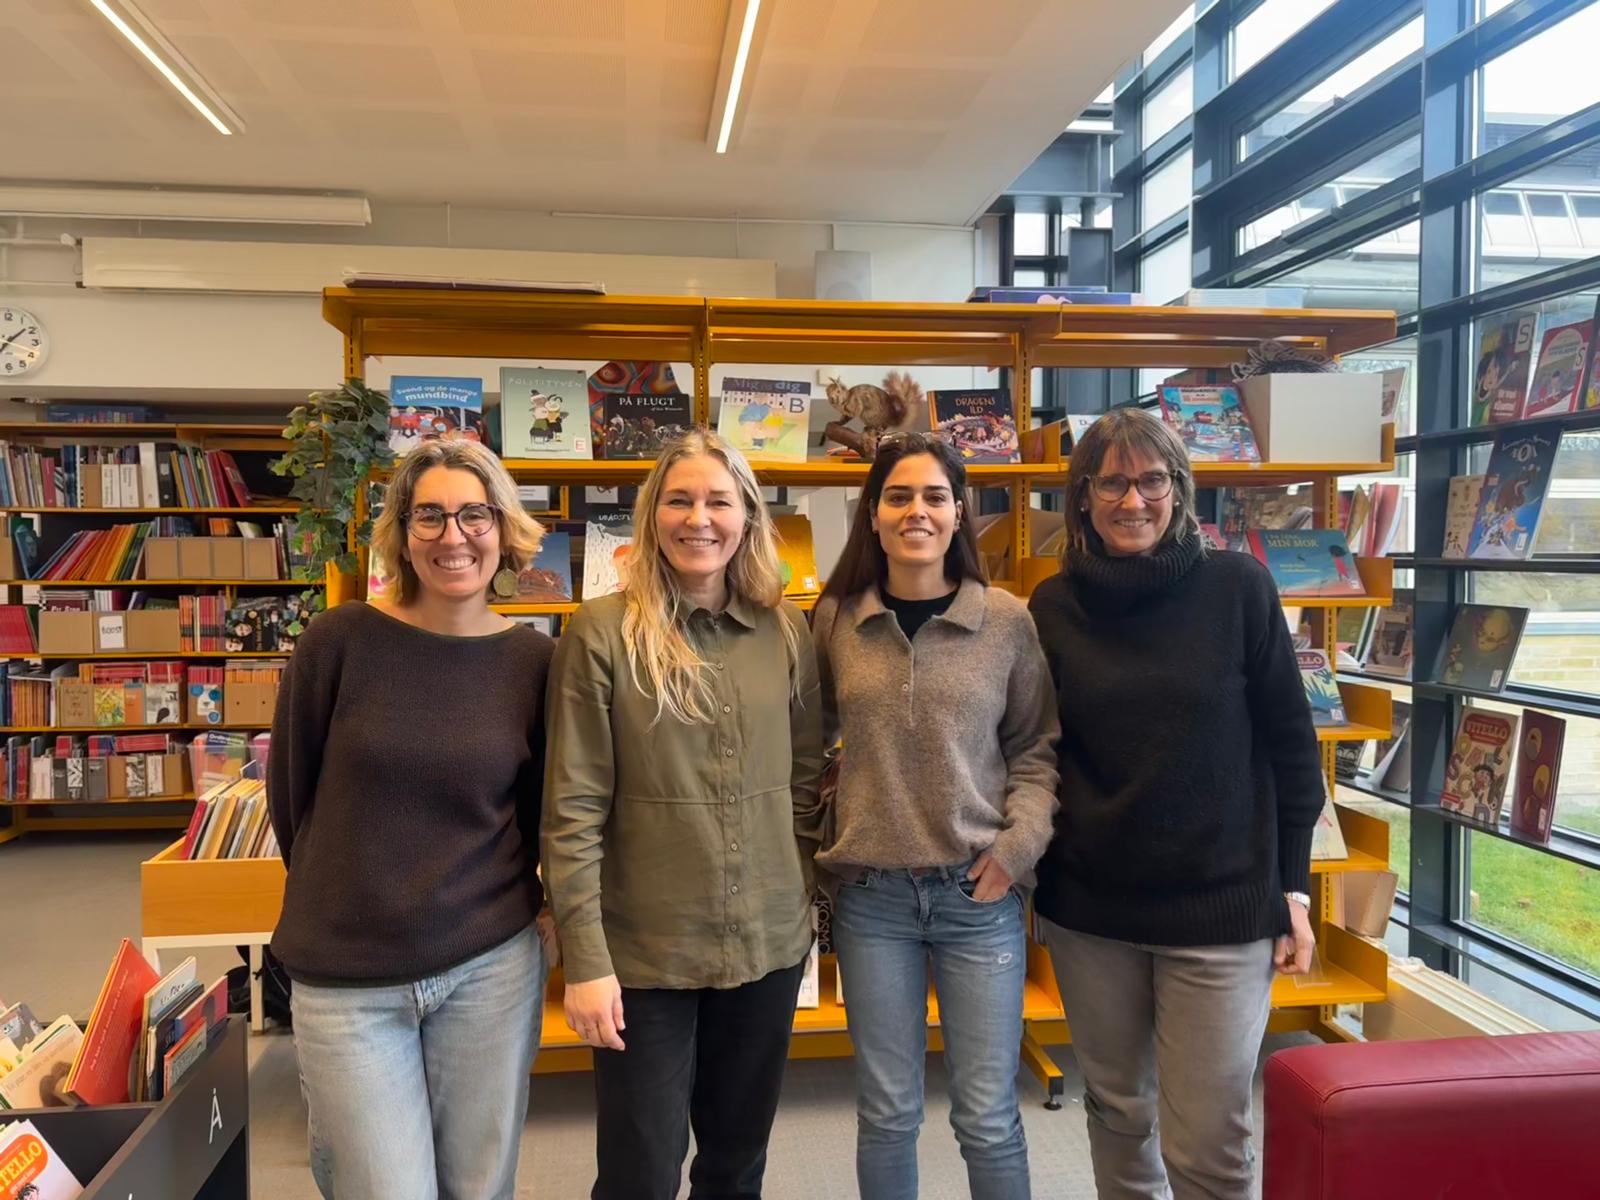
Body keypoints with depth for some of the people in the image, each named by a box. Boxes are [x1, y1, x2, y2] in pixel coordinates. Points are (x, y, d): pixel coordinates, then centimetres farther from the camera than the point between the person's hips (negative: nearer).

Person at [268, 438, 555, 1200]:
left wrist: (495, 905, 6)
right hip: (346, 975, -2)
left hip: (492, 968, 2)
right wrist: (345, 893, 11)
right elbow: (289, 793, 2)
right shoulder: (340, 641, -9)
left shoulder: (533, 660, -4)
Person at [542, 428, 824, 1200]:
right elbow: (572, 809, -10)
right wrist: (585, 959, -12)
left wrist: (806, 903, 8)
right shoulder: (602, 632, -9)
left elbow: (806, 779, 10)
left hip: (769, 943, 4)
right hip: (644, 953, -3)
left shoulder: (785, 631, 2)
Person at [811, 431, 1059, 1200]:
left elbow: (1038, 748, 4)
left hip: (979, 893, -1)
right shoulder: (835, 621, 0)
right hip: (870, 894, 1)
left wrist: (1018, 845, -8)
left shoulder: (1007, 621, -3)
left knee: (987, 1115, 9)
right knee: (886, 1113, 14)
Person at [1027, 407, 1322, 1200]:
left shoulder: (1237, 588, -5)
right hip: (1088, 906, 3)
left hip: (1222, 909, -2)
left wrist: (1292, 886, -1)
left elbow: (1290, 744, -1)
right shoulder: (1053, 608, 1)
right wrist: (1027, 863, 4)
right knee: (1117, 1110, 17)